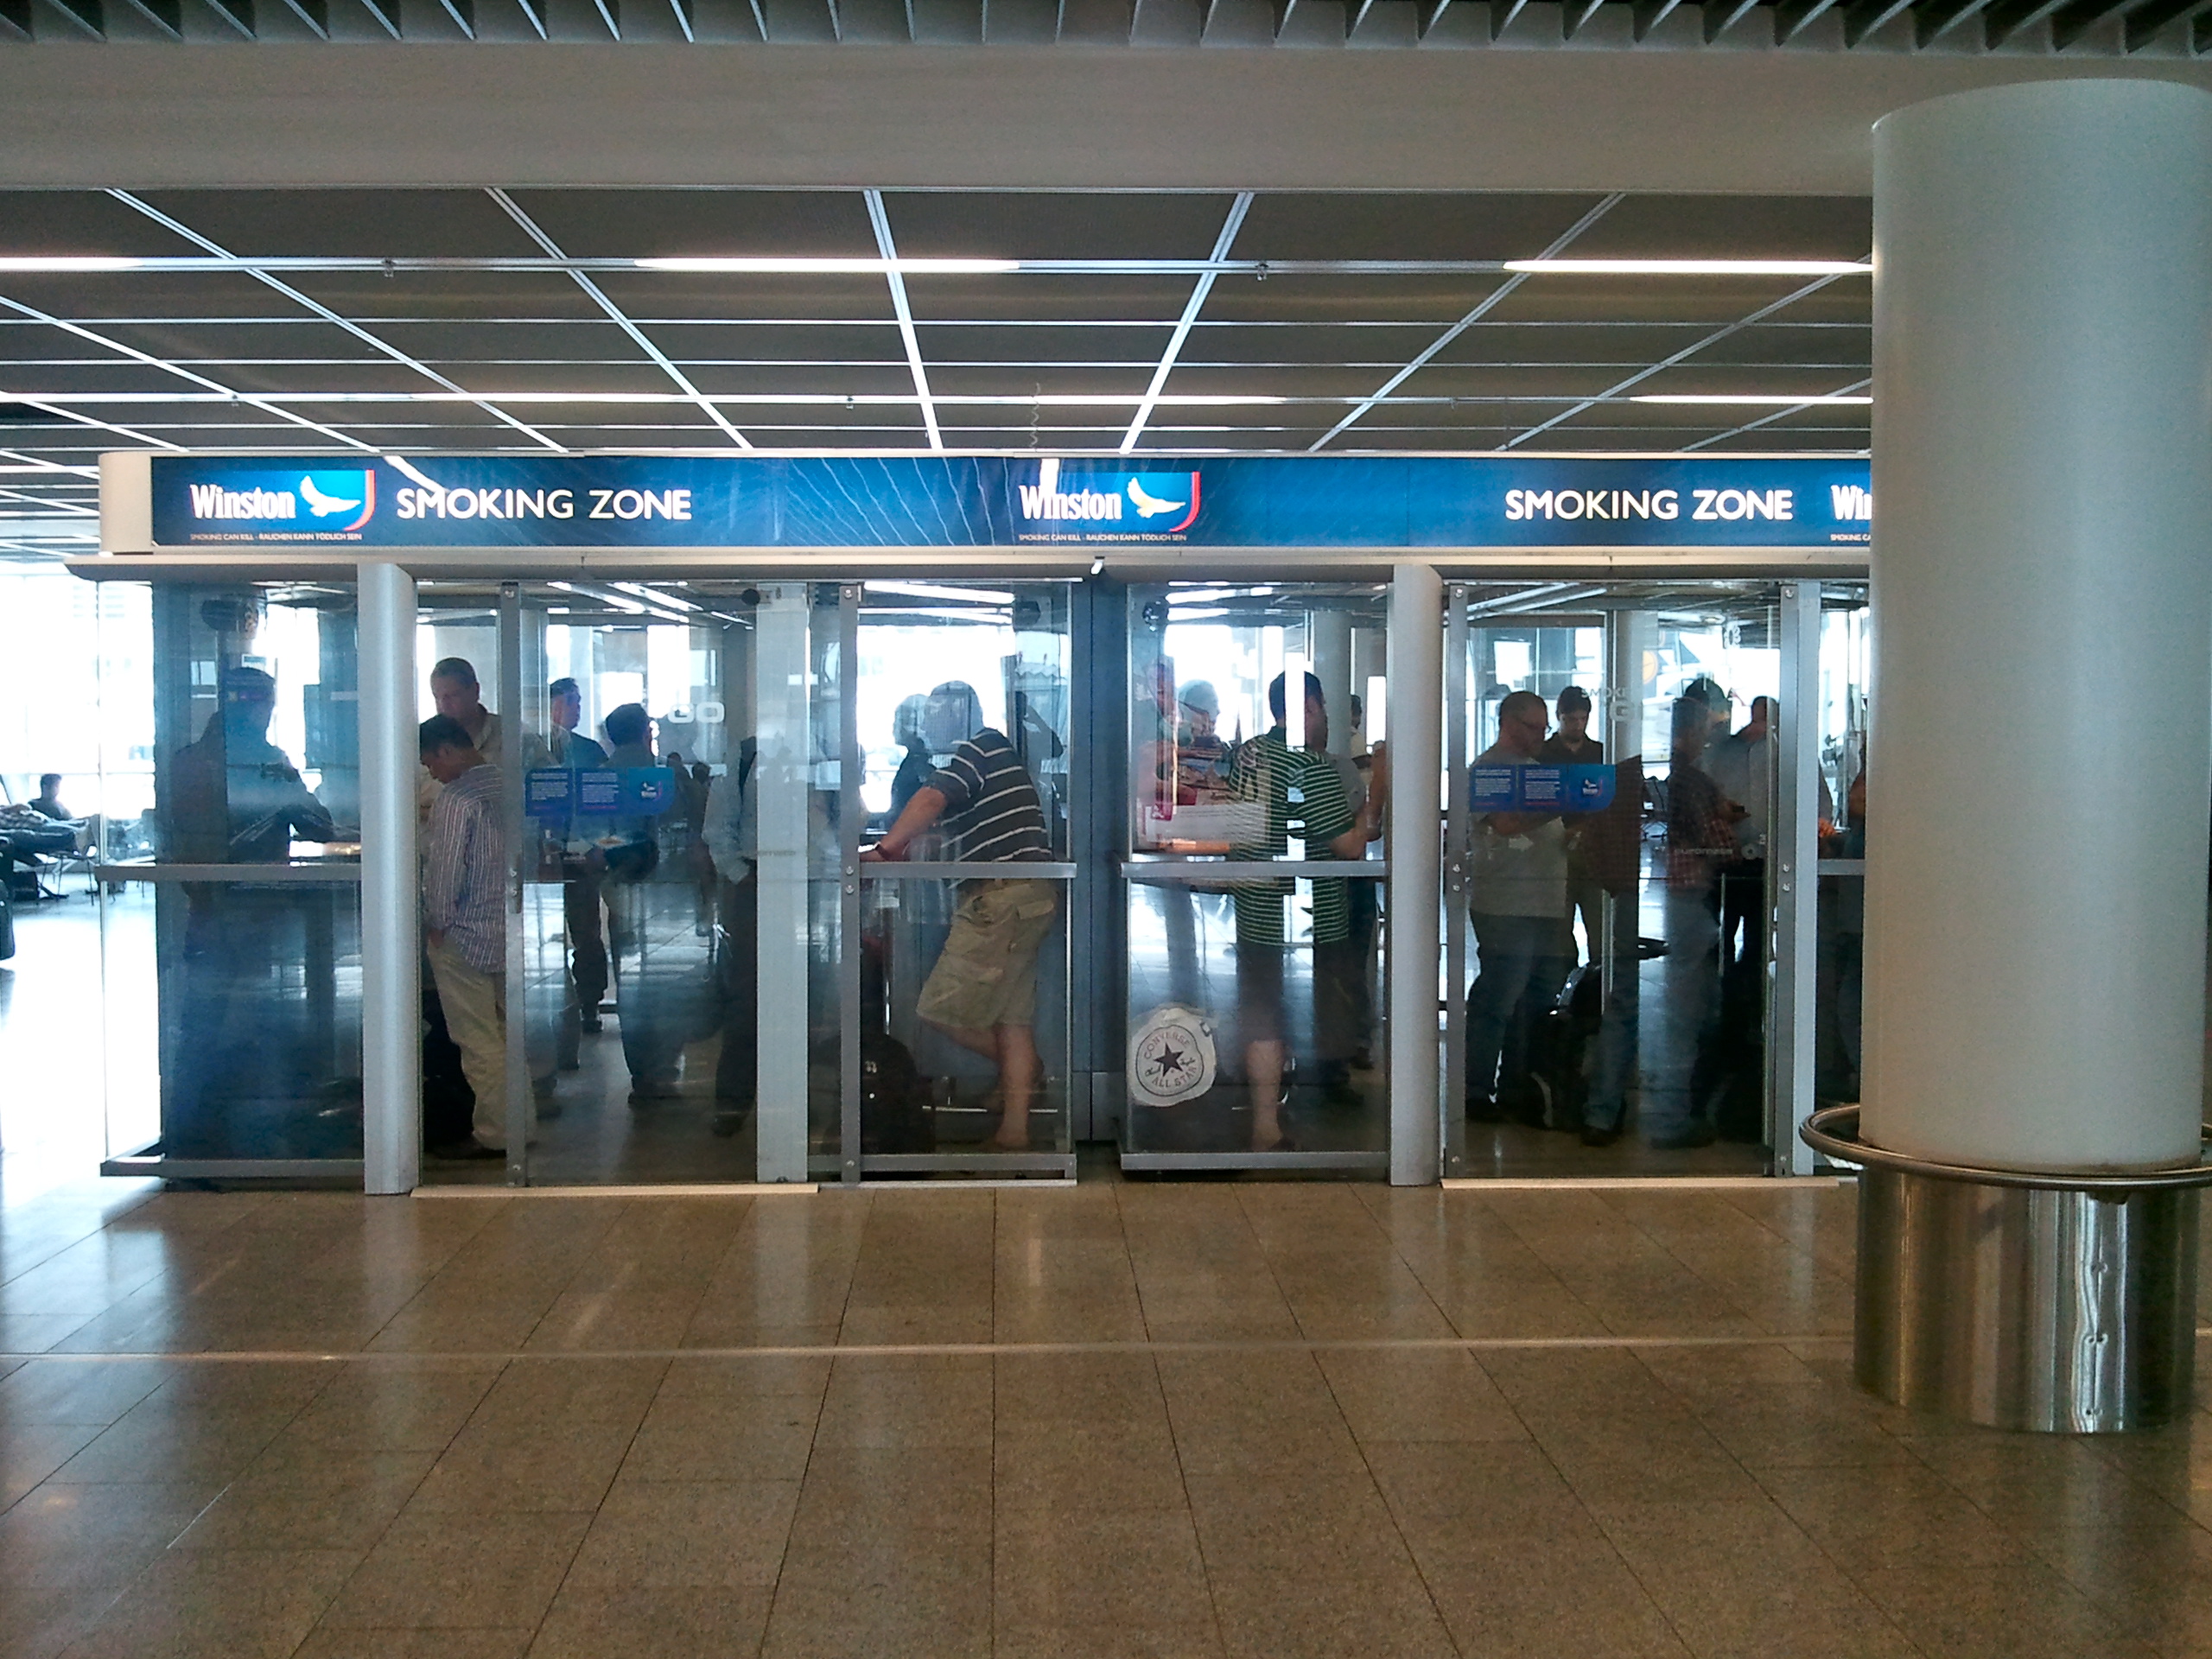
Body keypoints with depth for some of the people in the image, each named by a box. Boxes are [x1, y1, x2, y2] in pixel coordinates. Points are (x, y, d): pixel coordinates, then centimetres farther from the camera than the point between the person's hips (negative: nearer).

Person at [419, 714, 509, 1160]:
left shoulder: (456, 797, -17)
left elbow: (445, 866, -19)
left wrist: (437, 922, -7)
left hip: (466, 938, -8)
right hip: (509, 932, 8)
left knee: (478, 1040, -1)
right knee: (510, 1031, 15)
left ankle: (493, 1134, 3)